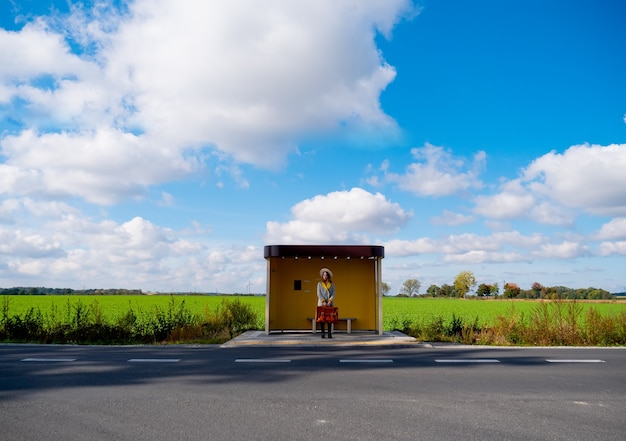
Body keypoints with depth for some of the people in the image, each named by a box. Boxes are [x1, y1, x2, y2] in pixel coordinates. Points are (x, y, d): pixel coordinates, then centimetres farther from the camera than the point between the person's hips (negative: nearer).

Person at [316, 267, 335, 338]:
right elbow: (319, 294, -2)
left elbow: (333, 294, 2)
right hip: (322, 303, -1)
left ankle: (330, 333, -3)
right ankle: (322, 333, -2)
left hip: (330, 303, 1)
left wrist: (329, 301, -13)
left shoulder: (332, 284, 8)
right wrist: (323, 301, -14)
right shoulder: (319, 284, 5)